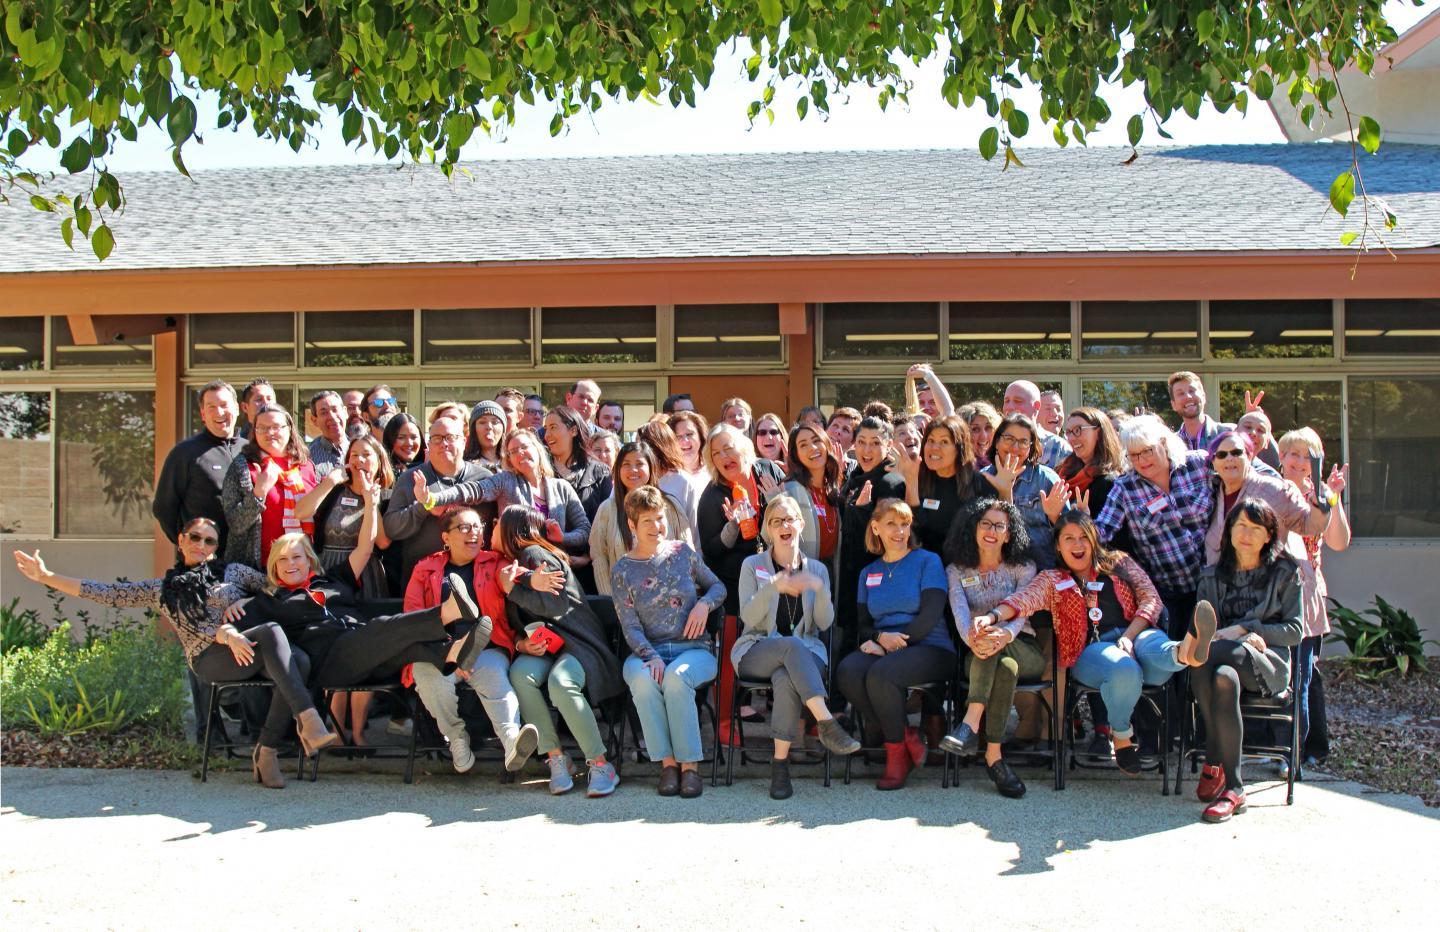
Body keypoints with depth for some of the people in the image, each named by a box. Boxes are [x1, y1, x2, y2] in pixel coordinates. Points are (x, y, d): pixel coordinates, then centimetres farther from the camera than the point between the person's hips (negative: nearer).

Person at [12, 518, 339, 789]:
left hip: (255, 655, 3)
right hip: (209, 659, -3)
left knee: (299, 660, -34)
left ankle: (267, 751, -28)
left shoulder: (233, 572, 22)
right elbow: (104, 593, 16)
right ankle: (308, 721, -46)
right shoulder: (161, 590, 20)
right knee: (272, 631, -35)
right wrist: (46, 577, 8)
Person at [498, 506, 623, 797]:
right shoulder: (508, 564, 20)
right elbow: (515, 625, 19)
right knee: (520, 674, -28)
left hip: (577, 643, -6)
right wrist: (521, 644, -4)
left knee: (560, 682, -36)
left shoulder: (535, 554, -5)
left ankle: (600, 765, -26)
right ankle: (556, 759, -22)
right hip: (540, 647, 6)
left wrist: (512, 589, -8)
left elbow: (556, 604, -16)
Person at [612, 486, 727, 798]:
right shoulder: (622, 571, 6)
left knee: (676, 677, -35)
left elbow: (718, 586, 19)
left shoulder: (682, 552, 10)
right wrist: (650, 657, -19)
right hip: (647, 651, 0)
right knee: (644, 680, -35)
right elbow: (630, 626, -2)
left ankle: (690, 764, -26)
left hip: (693, 648, 0)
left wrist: (704, 604, -4)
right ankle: (667, 762, -24)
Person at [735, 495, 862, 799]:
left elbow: (824, 624, 6)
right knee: (792, 645, -38)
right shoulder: (752, 565, 9)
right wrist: (773, 586, -21)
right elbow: (749, 618, -5)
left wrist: (820, 590, -13)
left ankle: (781, 763, -35)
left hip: (805, 653, 1)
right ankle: (826, 723, -45)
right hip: (756, 652, -1)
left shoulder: (817, 569, 16)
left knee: (785, 679, -37)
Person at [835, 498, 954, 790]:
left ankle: (896, 751, -10)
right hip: (883, 649, 4)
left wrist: (892, 643, -11)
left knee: (880, 675, -34)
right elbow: (863, 625, 14)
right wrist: (881, 636, -9)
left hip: (930, 648, -4)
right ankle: (908, 737, -12)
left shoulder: (928, 561, 5)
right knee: (847, 672, -29)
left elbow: (930, 616, -6)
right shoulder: (868, 572, 19)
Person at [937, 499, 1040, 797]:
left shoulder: (1022, 568, 8)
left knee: (1005, 662, -37)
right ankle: (994, 757, -43)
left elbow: (1023, 610, -10)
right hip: (977, 657, 0)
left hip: (1024, 649, 0)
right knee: (1005, 666, -37)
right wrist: (972, 640, -36)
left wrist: (1005, 634, -36)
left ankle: (970, 725, -47)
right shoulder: (956, 570, 9)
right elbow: (959, 611, -11)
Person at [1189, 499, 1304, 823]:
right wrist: (1247, 638, -13)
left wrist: (1243, 629, -9)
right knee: (1223, 677, -37)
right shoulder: (1212, 576, 17)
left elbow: (1295, 631, 4)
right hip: (1225, 655, 2)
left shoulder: (1285, 573, 12)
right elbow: (1201, 627, 6)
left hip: (1268, 664, -2)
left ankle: (1214, 765, -25)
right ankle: (1233, 787, -35)